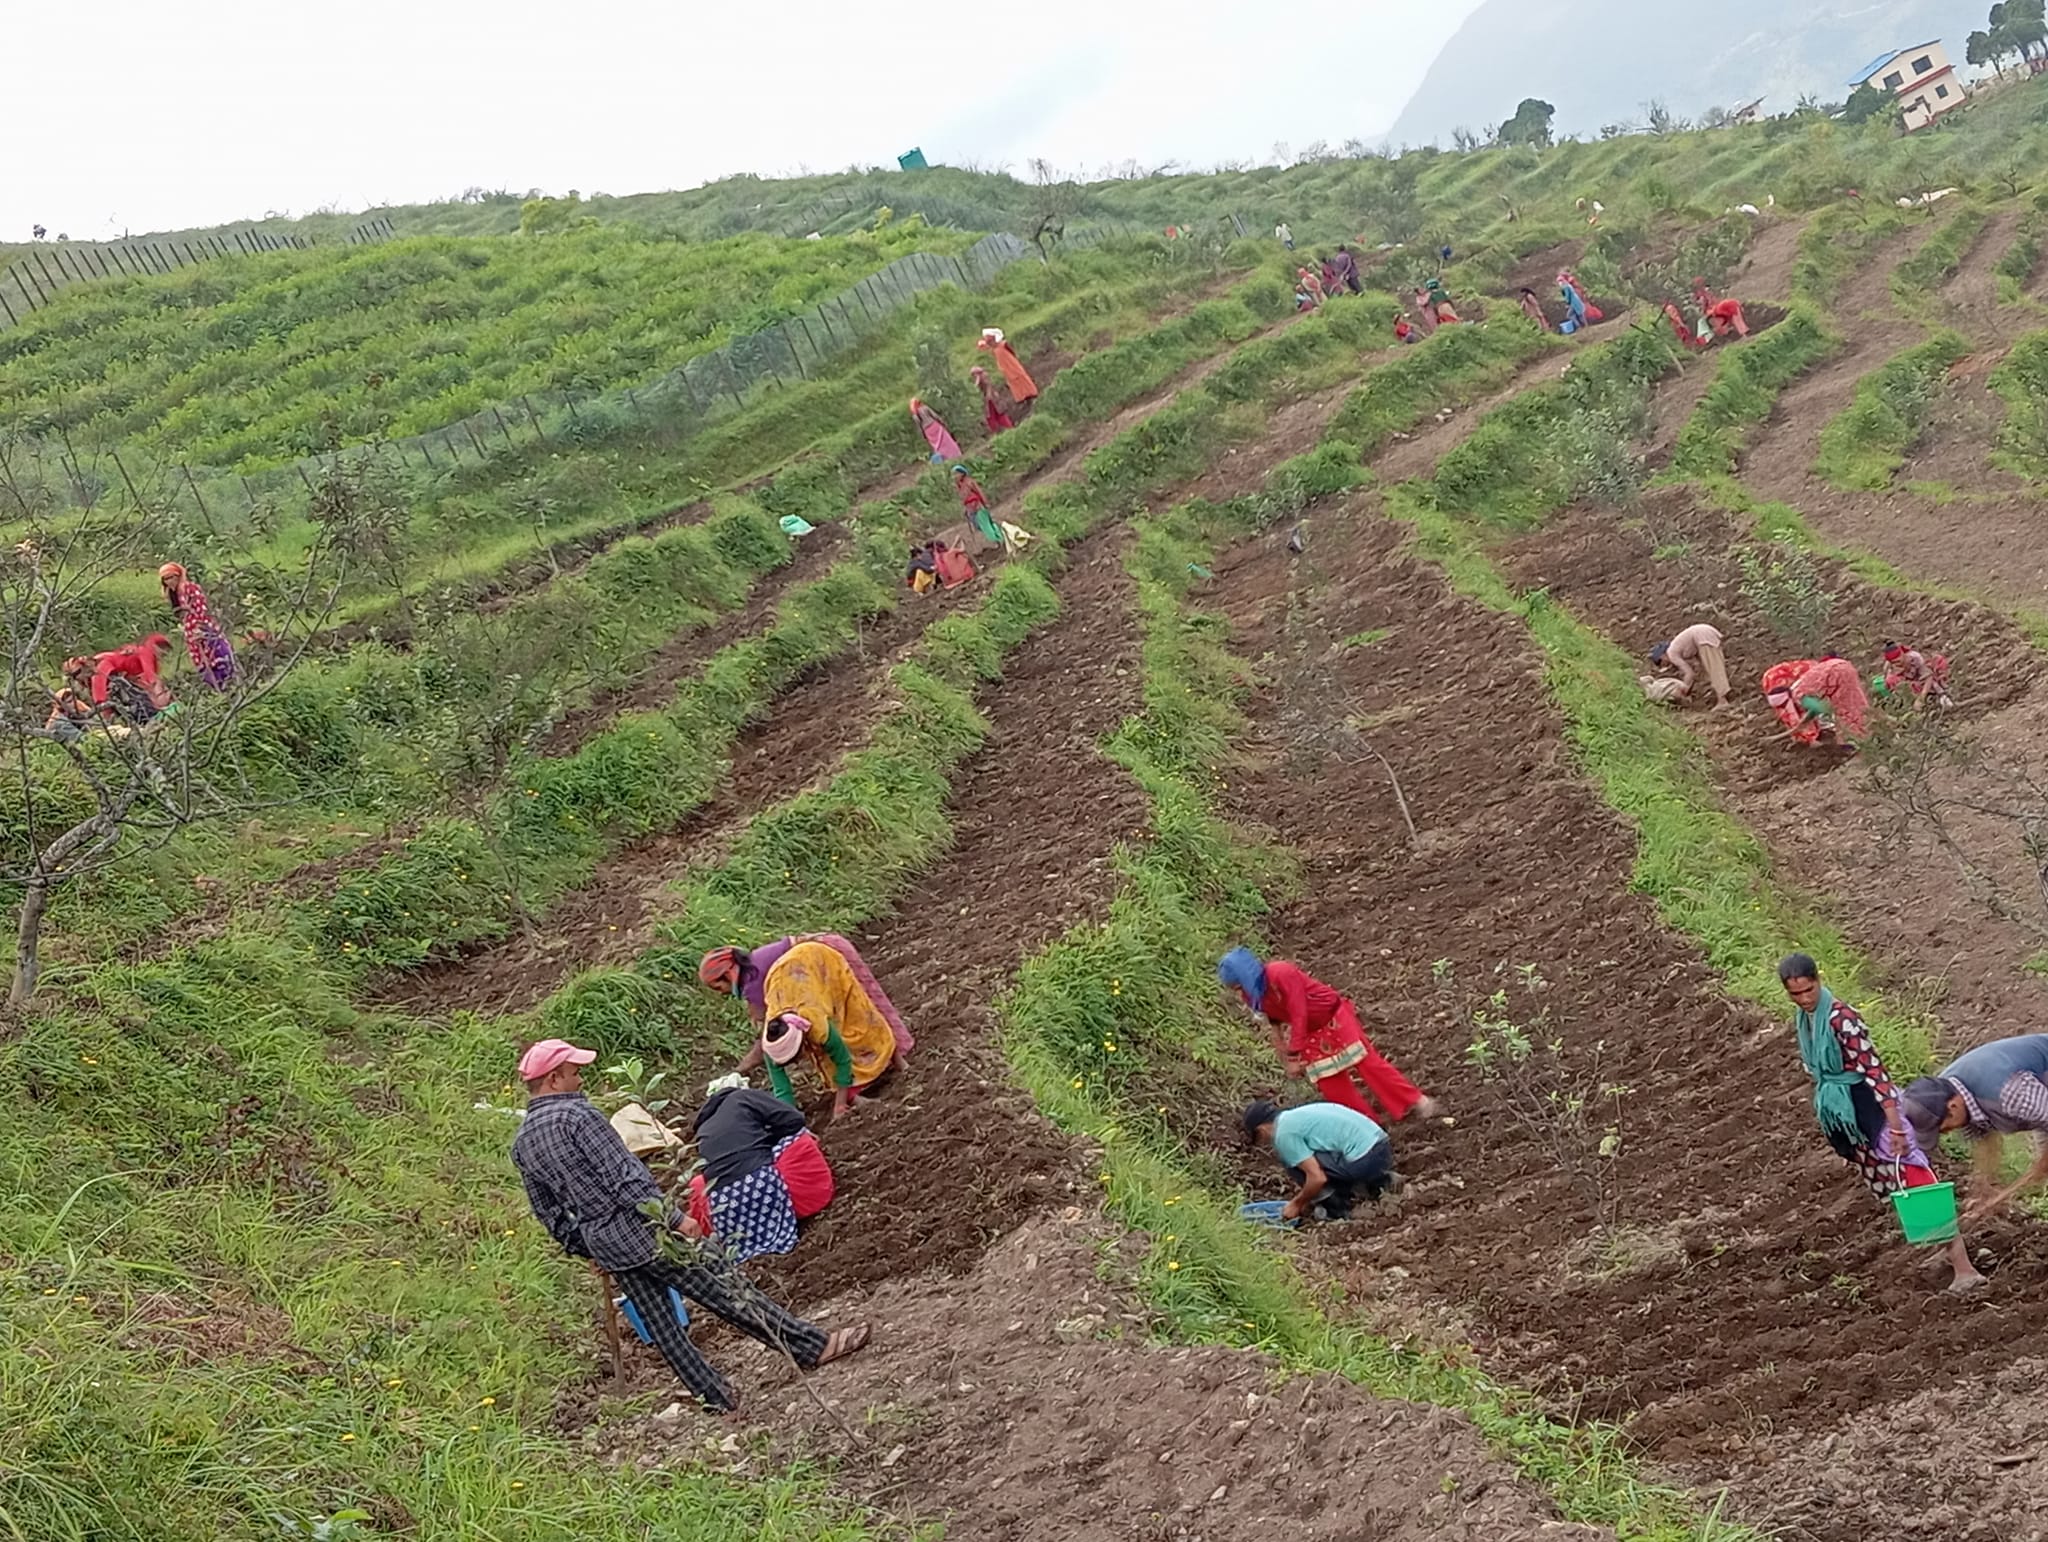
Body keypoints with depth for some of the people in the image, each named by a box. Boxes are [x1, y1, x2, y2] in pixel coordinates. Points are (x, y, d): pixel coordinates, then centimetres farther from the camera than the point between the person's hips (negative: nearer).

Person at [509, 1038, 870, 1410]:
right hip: (641, 1230, -8)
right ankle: (811, 1346, 6)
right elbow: (625, 1176, -22)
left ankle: (715, 1398, 21)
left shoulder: (521, 1145, 6)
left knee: (660, 1324, 14)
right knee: (728, 1287, 0)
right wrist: (675, 1219, -17)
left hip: (603, 1245, 8)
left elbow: (549, 1214, 13)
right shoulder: (576, 1114, -19)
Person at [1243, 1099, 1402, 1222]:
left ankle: (1335, 1209, 1)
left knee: (1293, 1163, -2)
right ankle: (1380, 1182, 17)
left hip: (1365, 1160, -9)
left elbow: (1317, 1177, -12)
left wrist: (1296, 1204, 3)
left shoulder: (1284, 1134, -7)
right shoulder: (1299, 1115, 21)